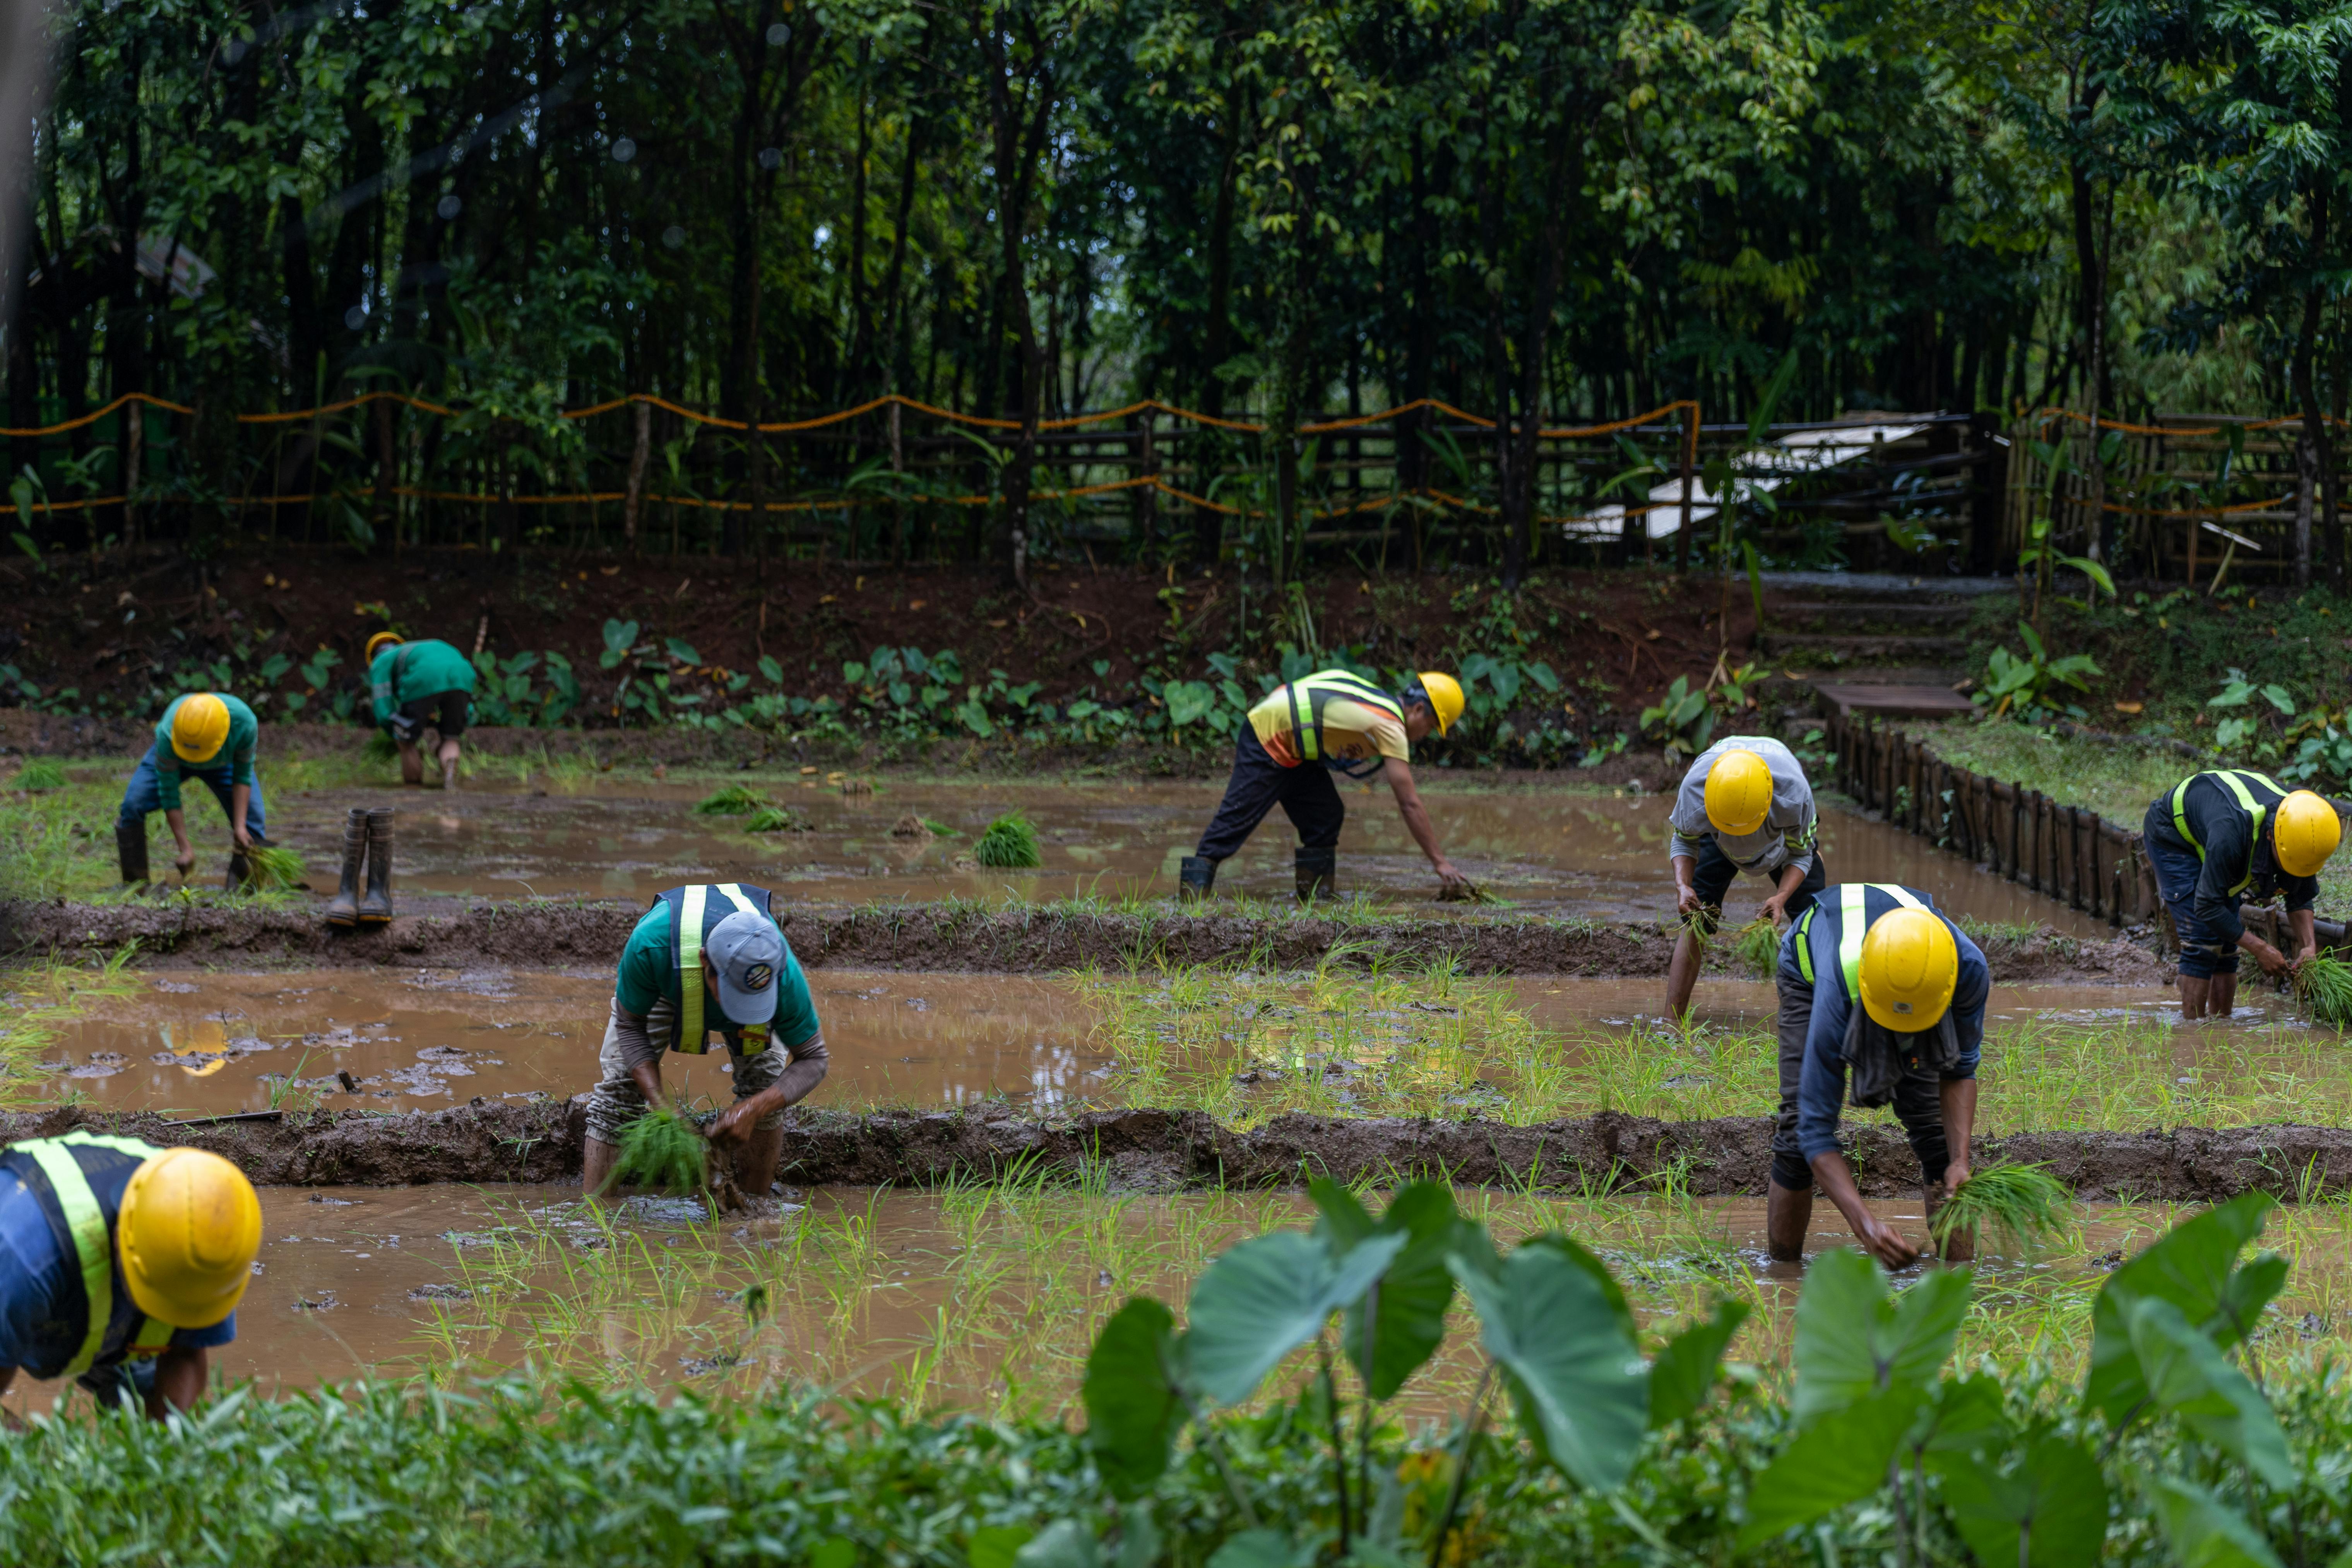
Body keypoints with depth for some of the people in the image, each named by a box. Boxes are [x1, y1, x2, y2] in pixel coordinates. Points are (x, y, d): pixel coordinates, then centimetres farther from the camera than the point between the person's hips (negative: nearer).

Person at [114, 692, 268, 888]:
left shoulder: (245, 723, -41)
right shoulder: (167, 735, -44)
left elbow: (243, 775, -24)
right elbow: (169, 794, -33)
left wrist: (240, 826, -29)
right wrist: (184, 848, -30)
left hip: (224, 761, 1)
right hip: (172, 759, -1)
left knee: (251, 813, -15)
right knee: (133, 806, -18)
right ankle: (135, 884, -5)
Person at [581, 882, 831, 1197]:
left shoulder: (784, 975, -44)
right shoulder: (651, 946, -48)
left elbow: (812, 1060, -28)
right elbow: (630, 1025, -27)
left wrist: (752, 1110, -45)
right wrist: (660, 1106, -40)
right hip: (662, 982, 0)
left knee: (764, 1081, -16)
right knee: (619, 1085, -12)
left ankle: (757, 1203, 1)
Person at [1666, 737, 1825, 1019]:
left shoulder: (1794, 794, -43)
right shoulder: (1694, 791, -41)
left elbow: (1800, 855, -24)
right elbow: (1683, 843, -18)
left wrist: (1782, 897, -42)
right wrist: (1682, 886, -38)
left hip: (1782, 842, 0)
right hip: (1718, 842, 0)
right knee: (1695, 924, -12)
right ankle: (1671, 1022, -10)